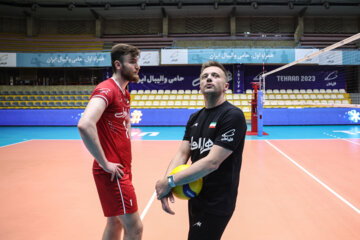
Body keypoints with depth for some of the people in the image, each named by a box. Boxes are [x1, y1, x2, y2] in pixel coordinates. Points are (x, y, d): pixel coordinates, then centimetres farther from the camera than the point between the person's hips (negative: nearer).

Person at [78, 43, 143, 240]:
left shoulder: (124, 94, 13)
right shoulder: (107, 90, -16)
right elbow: (85, 125, -32)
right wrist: (105, 164, -24)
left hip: (122, 168, 9)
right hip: (112, 172, -9)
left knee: (115, 223, 18)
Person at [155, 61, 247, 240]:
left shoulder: (233, 116, -17)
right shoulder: (194, 118, 8)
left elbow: (212, 162, -24)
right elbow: (182, 153, 0)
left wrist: (171, 181, -23)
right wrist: (166, 180, -20)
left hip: (217, 203, -7)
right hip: (195, 198, 8)